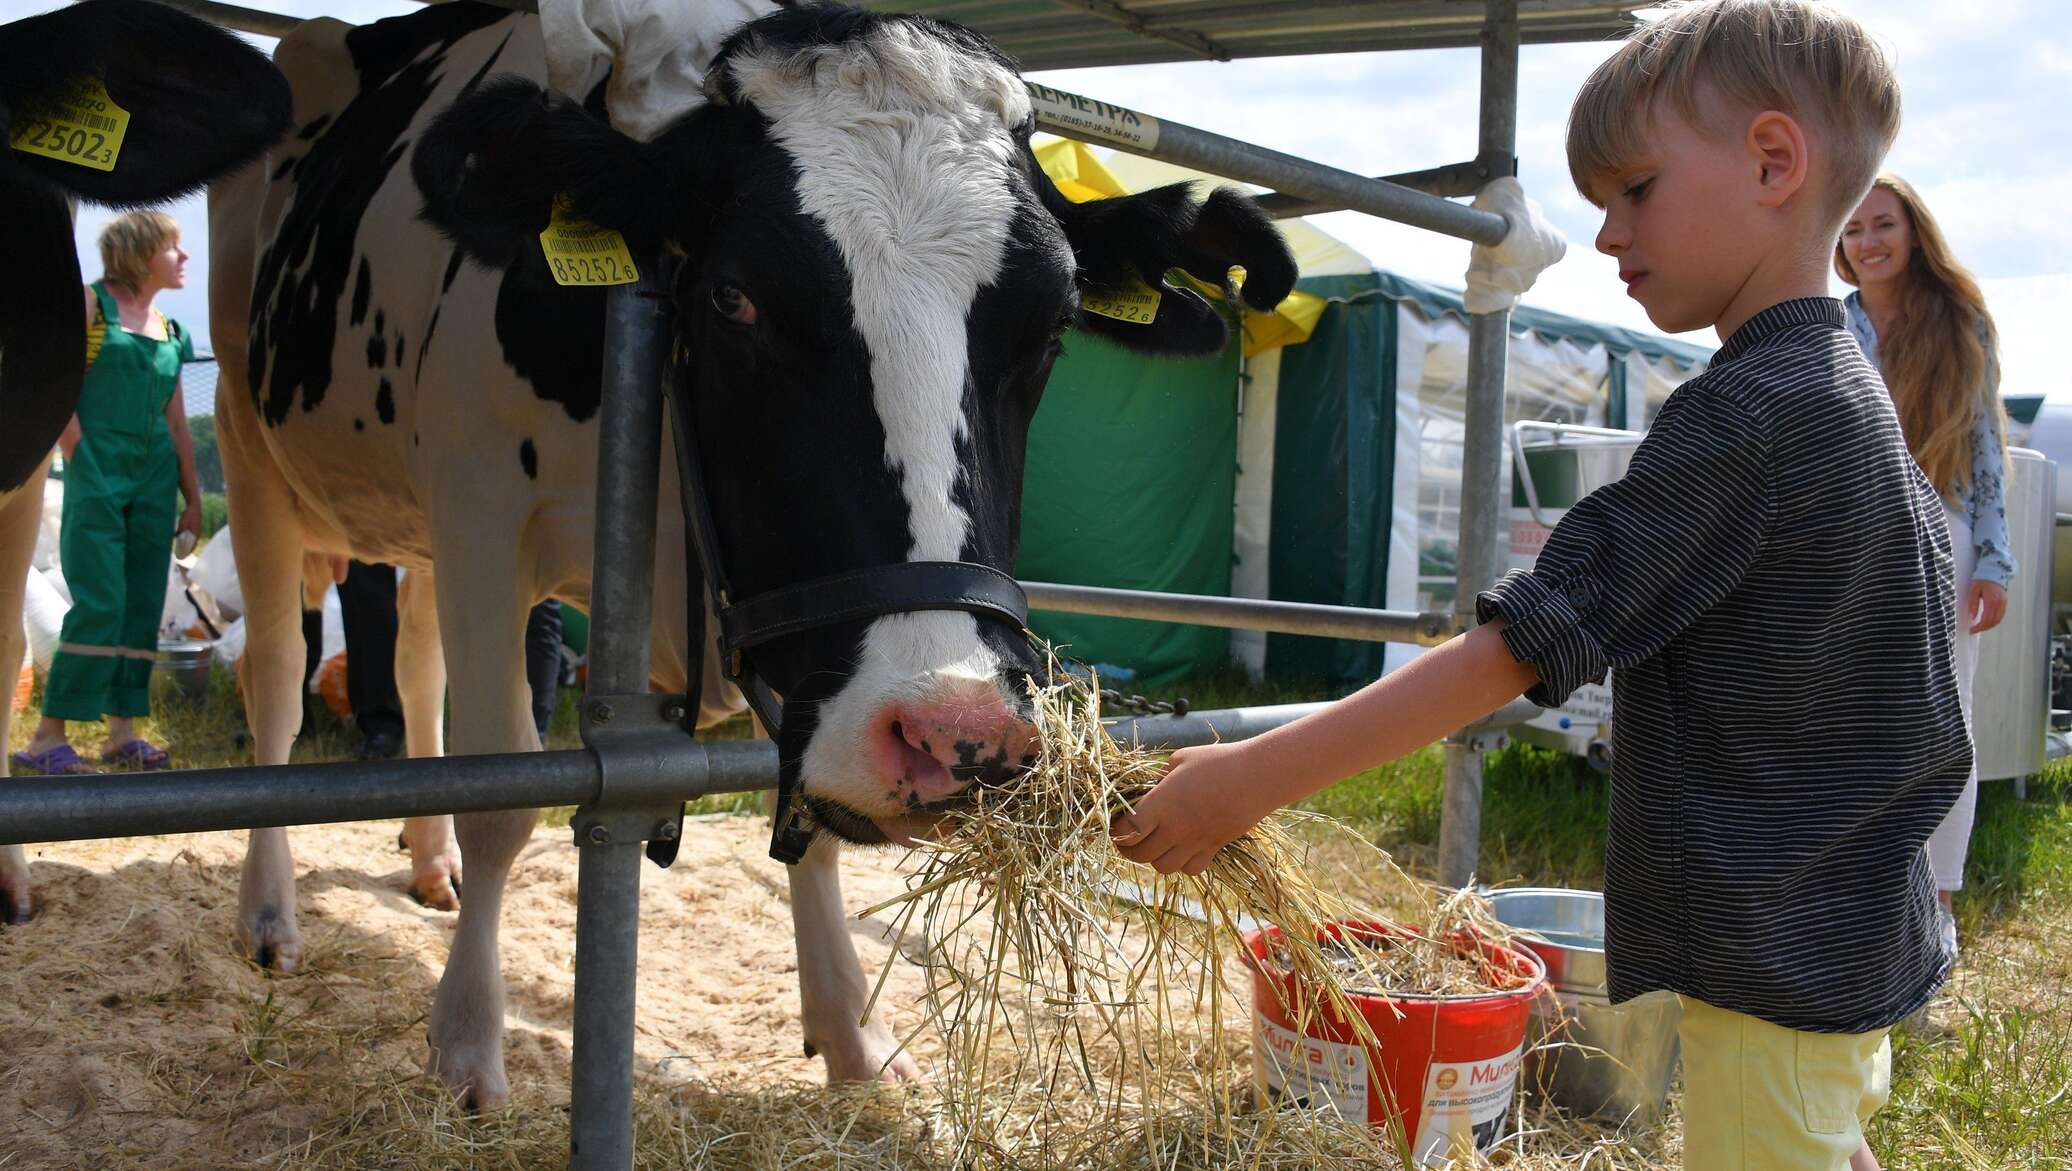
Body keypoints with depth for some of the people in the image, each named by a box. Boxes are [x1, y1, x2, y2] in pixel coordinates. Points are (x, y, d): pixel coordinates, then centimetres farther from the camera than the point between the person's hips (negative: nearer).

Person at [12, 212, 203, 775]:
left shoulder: (168, 330, 16)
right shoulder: (91, 303, 0)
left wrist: (193, 499, 14)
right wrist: (82, 461, -13)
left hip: (154, 477, 6)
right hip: (97, 474, -6)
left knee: (143, 608, 4)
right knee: (99, 605, -13)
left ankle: (122, 731, 10)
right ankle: (47, 738, -7)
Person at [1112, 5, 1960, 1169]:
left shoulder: (1744, 413, -22)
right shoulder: (1863, 398, 9)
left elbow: (1527, 640, -27)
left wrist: (1255, 776, -27)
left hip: (1779, 961, -10)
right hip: (1859, 937, 10)